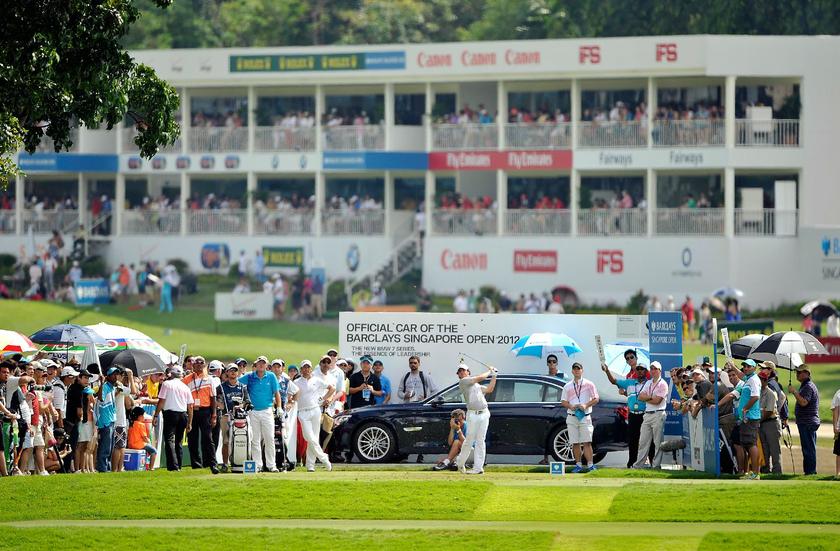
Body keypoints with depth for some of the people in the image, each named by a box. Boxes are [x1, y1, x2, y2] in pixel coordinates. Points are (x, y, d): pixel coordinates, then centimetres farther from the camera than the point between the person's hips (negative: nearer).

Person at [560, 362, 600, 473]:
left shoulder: (589, 384, 6)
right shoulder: (567, 386, 14)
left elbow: (596, 399, 3)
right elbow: (563, 401, 12)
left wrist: (586, 405, -13)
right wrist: (571, 406, -8)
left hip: (585, 417, -3)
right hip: (571, 417, 3)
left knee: (587, 442, -11)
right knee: (575, 443, 2)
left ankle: (590, 465, -14)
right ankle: (578, 465, 8)